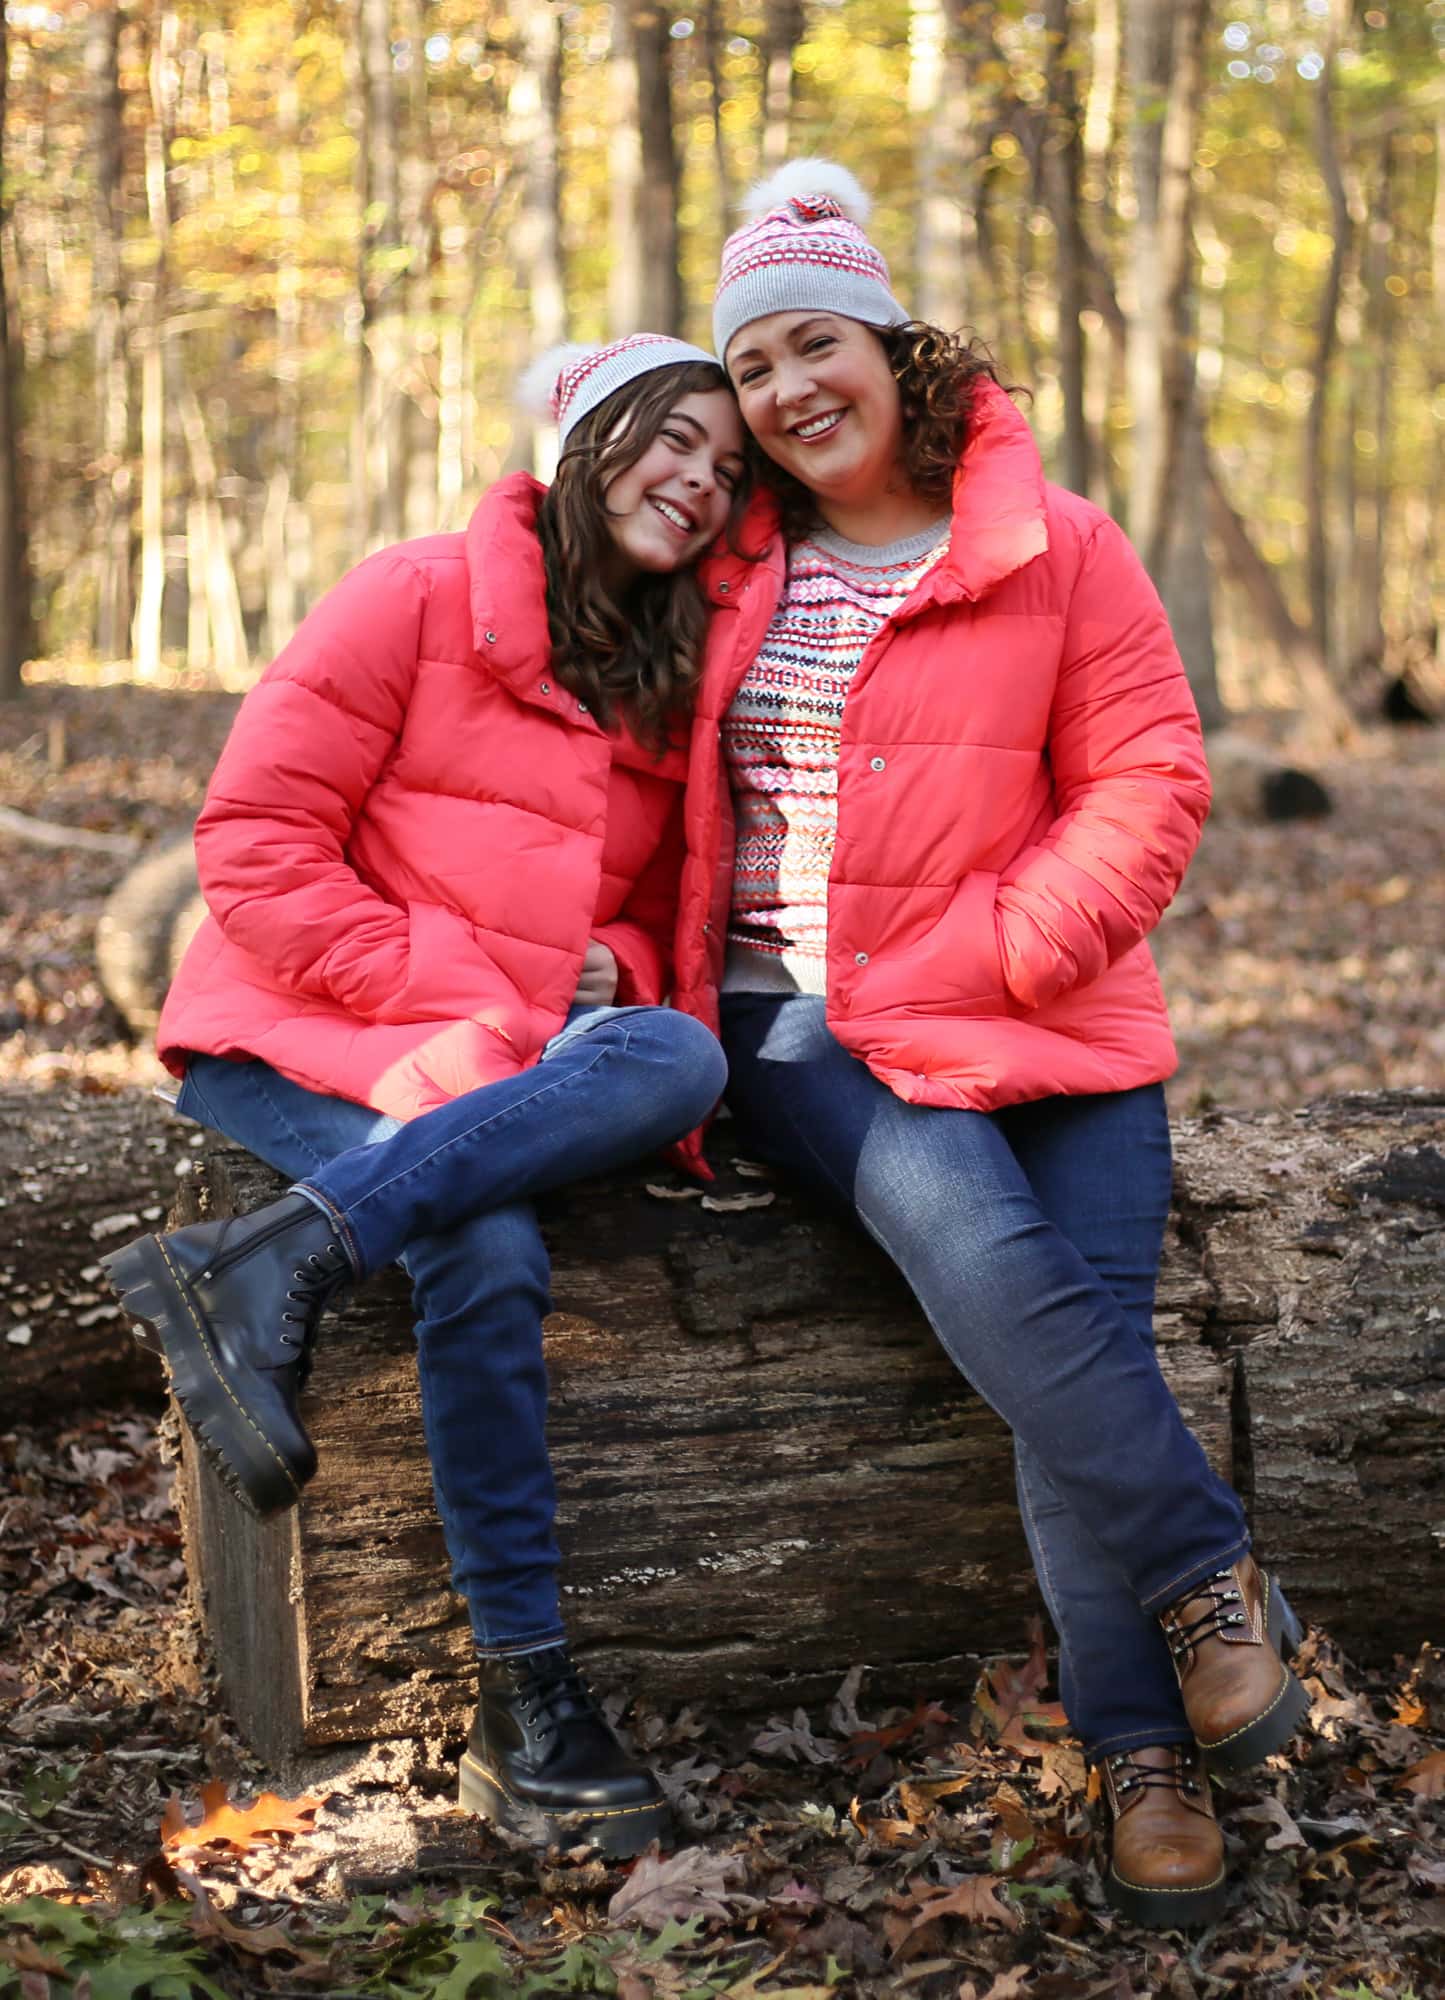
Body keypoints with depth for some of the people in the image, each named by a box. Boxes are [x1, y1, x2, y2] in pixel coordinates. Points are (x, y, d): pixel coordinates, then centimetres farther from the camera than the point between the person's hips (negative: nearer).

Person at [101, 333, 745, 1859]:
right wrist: (456, 990, -14)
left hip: (510, 1065, 5)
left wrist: (611, 974, -2)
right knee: (486, 1251, -34)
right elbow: (253, 844, -7)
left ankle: (279, 1253, -36)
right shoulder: (419, 600, -1)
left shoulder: (670, 686, 18)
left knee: (682, 1057, -29)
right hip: (299, 1034, -5)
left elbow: (650, 916, 24)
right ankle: (525, 1705, -26)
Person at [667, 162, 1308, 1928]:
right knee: (985, 1252, -29)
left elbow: (1149, 784, 0)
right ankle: (1206, 1578, -15)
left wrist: (997, 956, -10)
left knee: (1080, 1332, -21)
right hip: (794, 1024, 1)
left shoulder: (1056, 550, 4)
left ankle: (1143, 1752, -11)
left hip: (1034, 1019, 0)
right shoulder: (733, 562, 13)